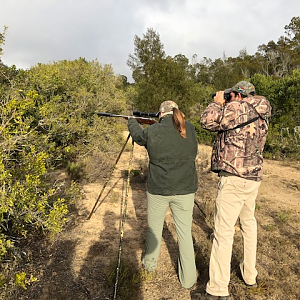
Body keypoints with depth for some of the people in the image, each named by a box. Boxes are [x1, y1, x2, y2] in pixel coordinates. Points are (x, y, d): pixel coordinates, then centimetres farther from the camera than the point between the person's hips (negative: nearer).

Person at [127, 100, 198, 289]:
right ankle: (188, 278, 21)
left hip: (158, 190, -1)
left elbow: (137, 134, 11)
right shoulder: (189, 129, -3)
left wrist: (132, 122, 34)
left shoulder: (152, 132, -10)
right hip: (185, 189, 1)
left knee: (154, 228, 19)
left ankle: (150, 263, 41)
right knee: (185, 232, 11)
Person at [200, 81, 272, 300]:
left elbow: (208, 121, -11)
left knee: (224, 231, -5)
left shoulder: (237, 108, -12)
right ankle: (250, 275, 36)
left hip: (234, 178, -9)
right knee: (249, 223, 22)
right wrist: (225, 106, 18)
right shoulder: (263, 117, 14)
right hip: (254, 178, 9)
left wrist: (218, 103, 5)